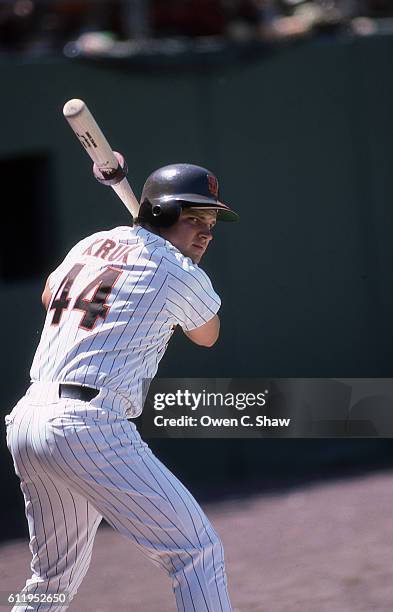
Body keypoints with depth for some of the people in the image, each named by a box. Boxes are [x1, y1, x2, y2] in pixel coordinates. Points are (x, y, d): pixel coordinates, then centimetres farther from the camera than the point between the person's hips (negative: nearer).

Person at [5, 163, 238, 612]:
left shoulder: (90, 244, 18)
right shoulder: (181, 274, -1)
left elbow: (50, 295, 41)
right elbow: (206, 336, 21)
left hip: (26, 420, 8)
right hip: (89, 428, -8)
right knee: (197, 552, -6)